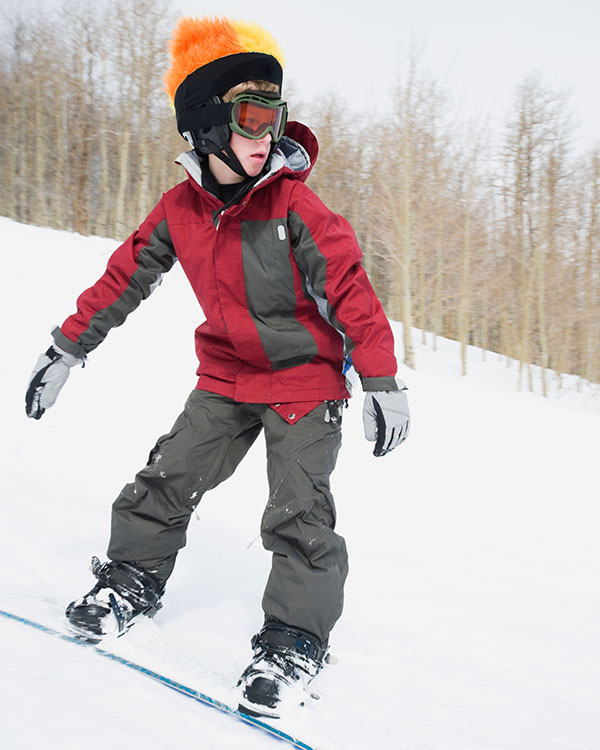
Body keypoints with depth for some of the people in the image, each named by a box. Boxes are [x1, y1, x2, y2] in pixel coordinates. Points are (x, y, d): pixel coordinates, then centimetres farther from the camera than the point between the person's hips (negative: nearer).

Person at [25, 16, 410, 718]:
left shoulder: (294, 206, -19)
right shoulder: (181, 207, -6)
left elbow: (350, 290, -18)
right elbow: (125, 275, 4)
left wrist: (383, 382, -20)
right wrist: (67, 348, 7)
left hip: (305, 379, -4)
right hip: (226, 377, 4)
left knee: (298, 513, -11)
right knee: (168, 477, 5)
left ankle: (297, 634, 2)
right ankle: (133, 579, 26)